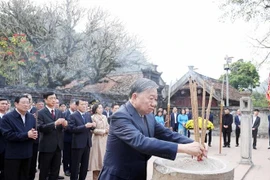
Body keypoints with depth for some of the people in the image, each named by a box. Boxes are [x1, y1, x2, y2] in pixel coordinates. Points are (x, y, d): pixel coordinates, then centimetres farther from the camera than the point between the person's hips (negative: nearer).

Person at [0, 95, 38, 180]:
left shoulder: (32, 117, 8)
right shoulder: (7, 117, -10)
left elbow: (34, 130, 11)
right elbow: (7, 135, -20)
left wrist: (34, 134, -15)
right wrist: (26, 135, -24)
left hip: (27, 154, 5)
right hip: (13, 154, -5)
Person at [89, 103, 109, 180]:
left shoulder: (104, 117, 11)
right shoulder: (93, 117, -5)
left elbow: (108, 127, 11)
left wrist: (106, 130, -9)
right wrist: (102, 131, -12)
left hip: (105, 139, 5)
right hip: (97, 139, -5)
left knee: (104, 155, 7)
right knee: (97, 156, -2)